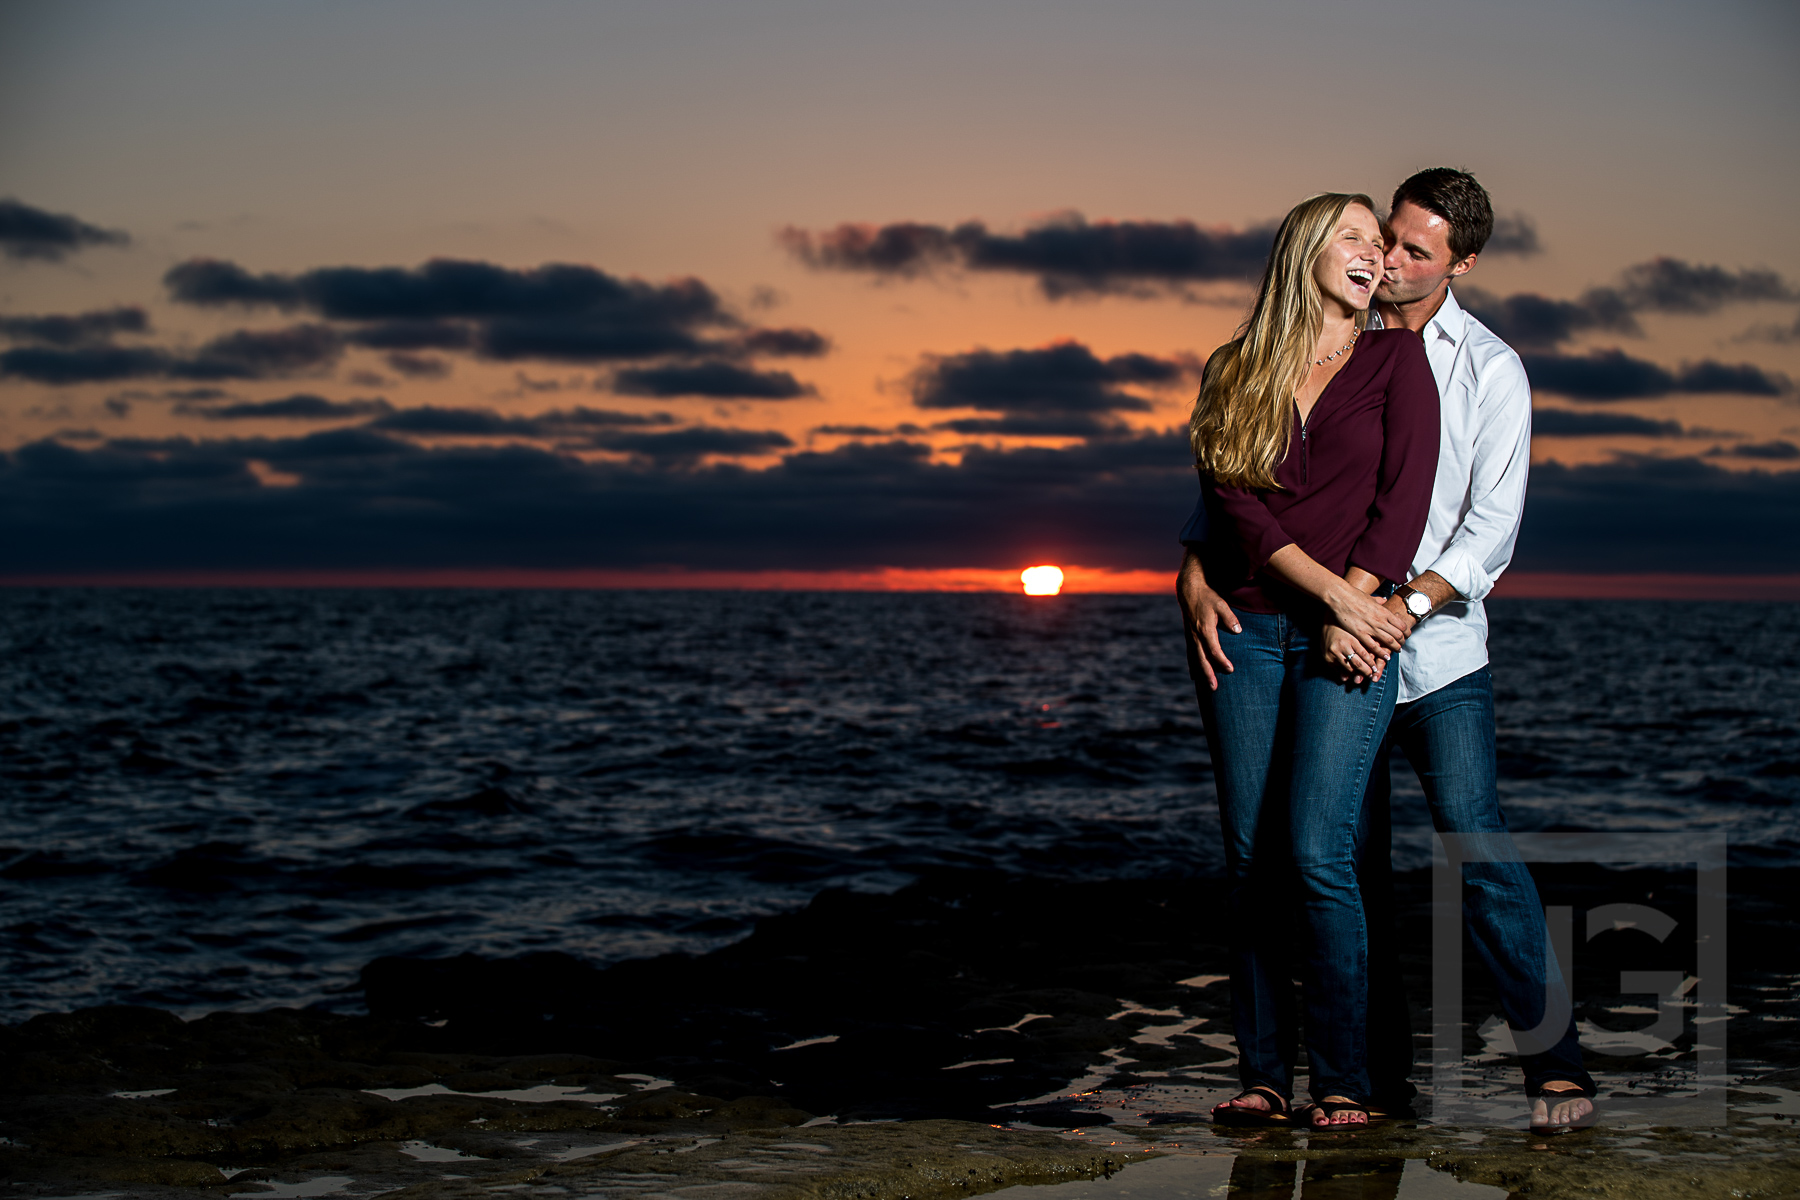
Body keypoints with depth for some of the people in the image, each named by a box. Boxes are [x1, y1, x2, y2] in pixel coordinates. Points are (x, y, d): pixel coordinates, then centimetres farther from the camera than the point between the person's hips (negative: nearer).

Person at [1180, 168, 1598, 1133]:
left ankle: (1555, 1062, -6)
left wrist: (1406, 607, -21)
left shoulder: (1490, 371, 0)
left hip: (1438, 648, -3)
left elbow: (1491, 530, -6)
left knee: (1474, 843, -14)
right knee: (1351, 863, 5)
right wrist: (1195, 578, -8)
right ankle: (1383, 1071, 14)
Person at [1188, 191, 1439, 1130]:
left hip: (1350, 632, -2)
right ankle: (1263, 1075, 9)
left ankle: (1344, 1079, -2)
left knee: (1316, 853, -12)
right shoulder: (1235, 373, 11)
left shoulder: (1396, 359, 8)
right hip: (1248, 627, 2)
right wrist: (1332, 593, -10)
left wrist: (1354, 613, -10)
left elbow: (1402, 500, 0)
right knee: (1251, 858, 1)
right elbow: (1232, 504, 0)